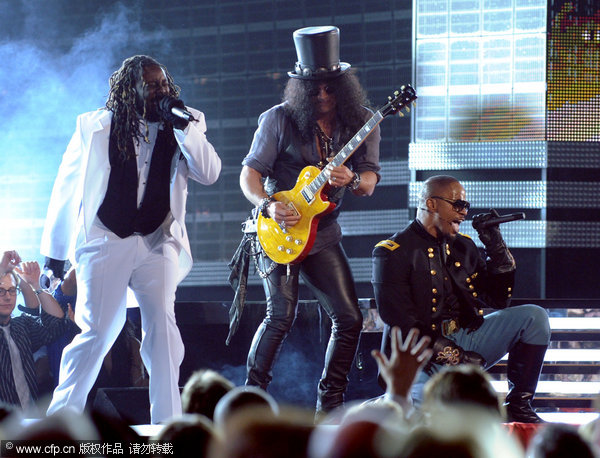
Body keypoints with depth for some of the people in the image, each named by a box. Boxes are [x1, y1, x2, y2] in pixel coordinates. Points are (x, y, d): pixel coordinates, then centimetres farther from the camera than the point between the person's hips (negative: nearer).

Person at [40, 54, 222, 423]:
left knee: (162, 325, -11)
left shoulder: (183, 127, 10)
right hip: (105, 242, -2)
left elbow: (210, 173, -4)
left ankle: (168, 422, -10)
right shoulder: (95, 127, 5)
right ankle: (61, 416, 9)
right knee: (98, 331, -4)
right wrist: (55, 249, 9)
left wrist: (184, 125, -12)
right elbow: (67, 186, 9)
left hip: (157, 243, 2)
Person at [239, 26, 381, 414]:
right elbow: (250, 173, -5)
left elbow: (370, 183, -1)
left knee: (349, 319, -3)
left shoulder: (361, 122, 1)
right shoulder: (280, 119, -8)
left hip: (323, 234, 4)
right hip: (280, 230, -4)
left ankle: (330, 403, 9)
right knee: (282, 316, -15)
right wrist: (268, 206, -24)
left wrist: (351, 180, -25)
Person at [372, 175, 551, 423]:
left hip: (466, 341, 7)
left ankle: (518, 404, -3)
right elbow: (400, 320, -15)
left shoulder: (463, 247, 16)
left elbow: (499, 300, 19)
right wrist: (453, 355, -21)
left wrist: (496, 249, 5)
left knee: (533, 317, -6)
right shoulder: (393, 253, -6)